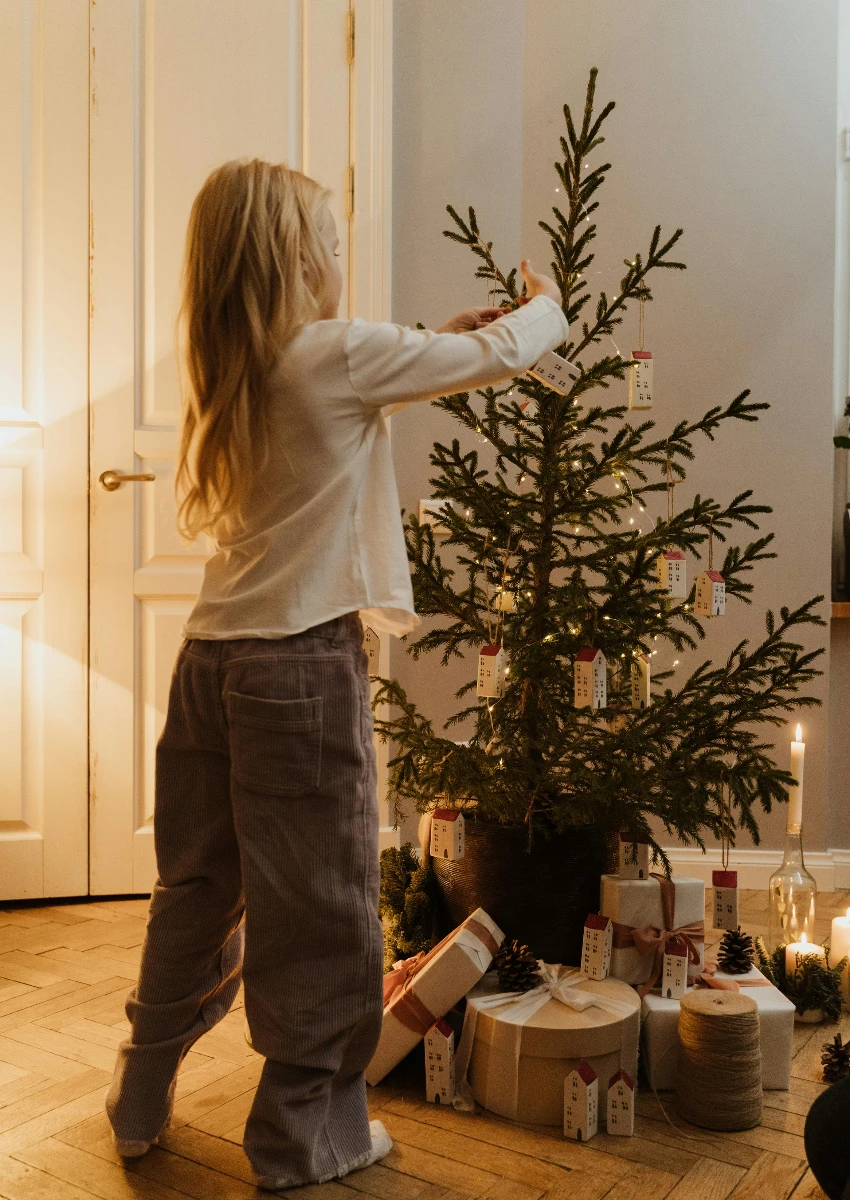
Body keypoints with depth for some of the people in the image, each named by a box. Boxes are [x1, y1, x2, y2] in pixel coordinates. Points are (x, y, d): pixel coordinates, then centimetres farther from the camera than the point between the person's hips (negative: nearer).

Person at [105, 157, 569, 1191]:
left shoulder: (232, 368, 12)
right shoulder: (339, 354, -10)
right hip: (302, 663, -8)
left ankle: (142, 1101, 34)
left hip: (210, 659, 8)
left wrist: (441, 338, 26)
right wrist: (546, 304, 20)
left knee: (200, 884, 19)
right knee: (317, 903, 6)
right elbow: (500, 356, -1)